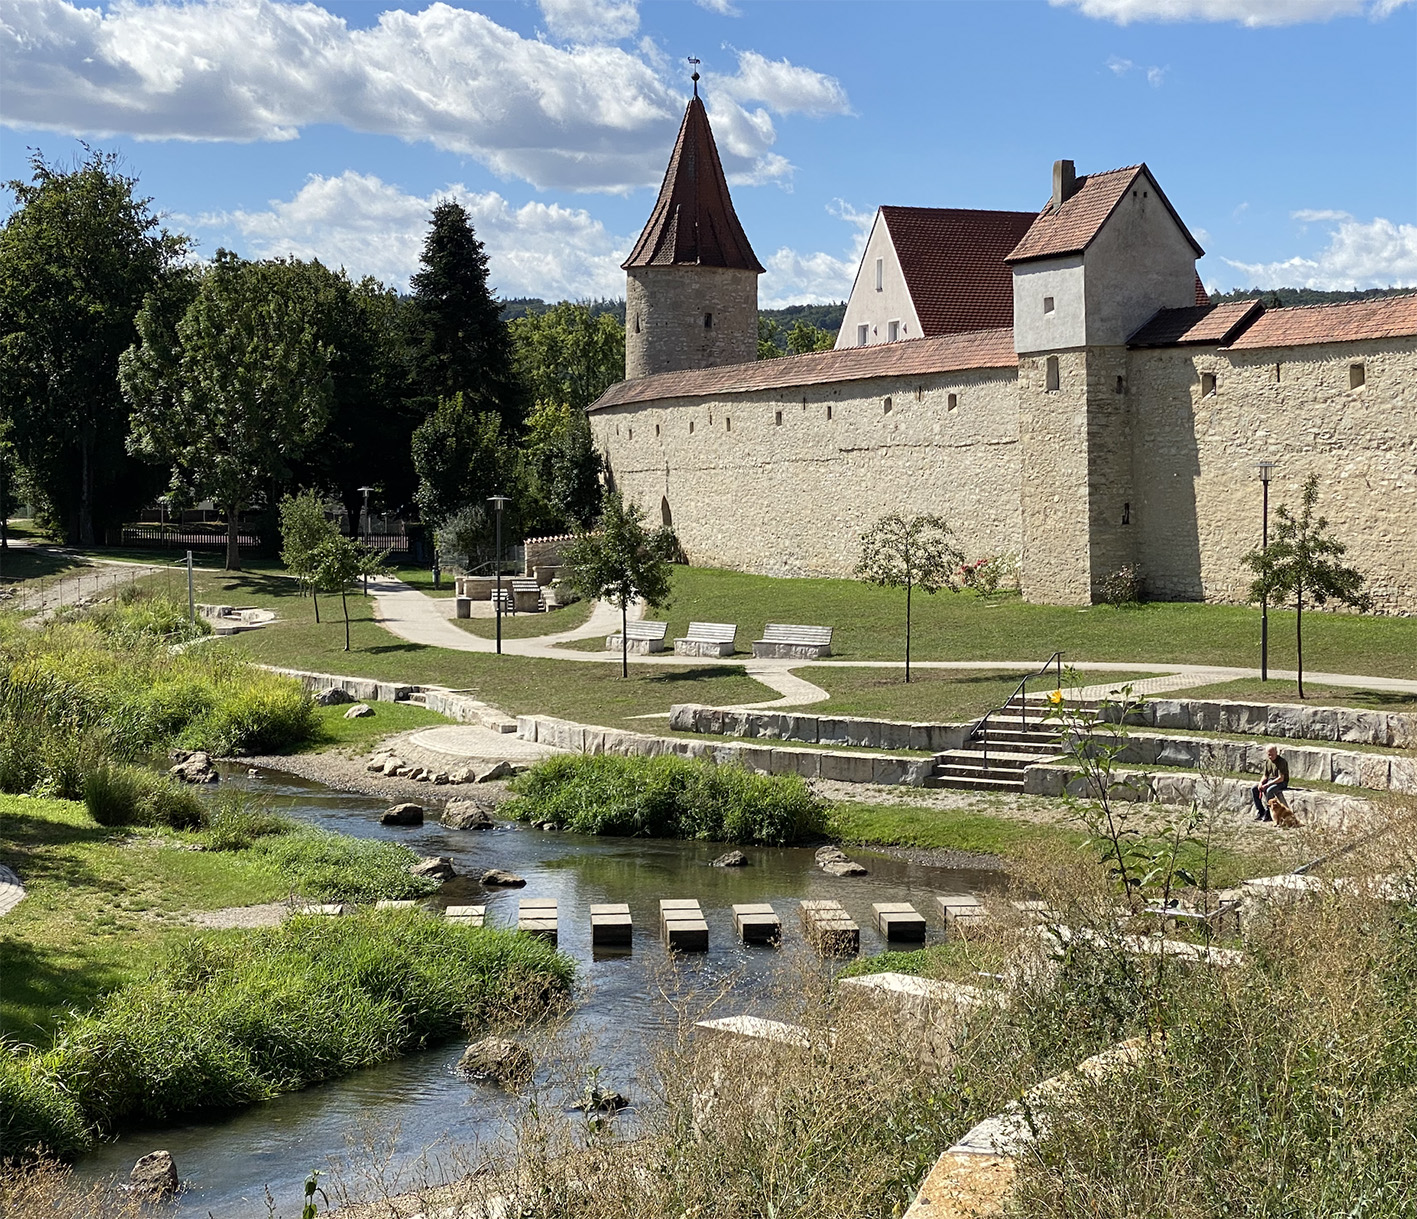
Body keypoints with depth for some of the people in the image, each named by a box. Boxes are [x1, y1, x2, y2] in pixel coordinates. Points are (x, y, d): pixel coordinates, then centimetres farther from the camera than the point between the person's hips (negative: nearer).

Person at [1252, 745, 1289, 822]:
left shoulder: (1281, 762, -18)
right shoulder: (1267, 761, 6)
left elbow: (1281, 778, -23)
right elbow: (1265, 775, 14)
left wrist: (1267, 785, -26)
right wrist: (1261, 783, -9)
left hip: (1281, 783, -8)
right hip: (1269, 781, 8)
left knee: (1269, 790, -37)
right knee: (1253, 789, -9)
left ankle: (1268, 814, -26)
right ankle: (1260, 811, -6)